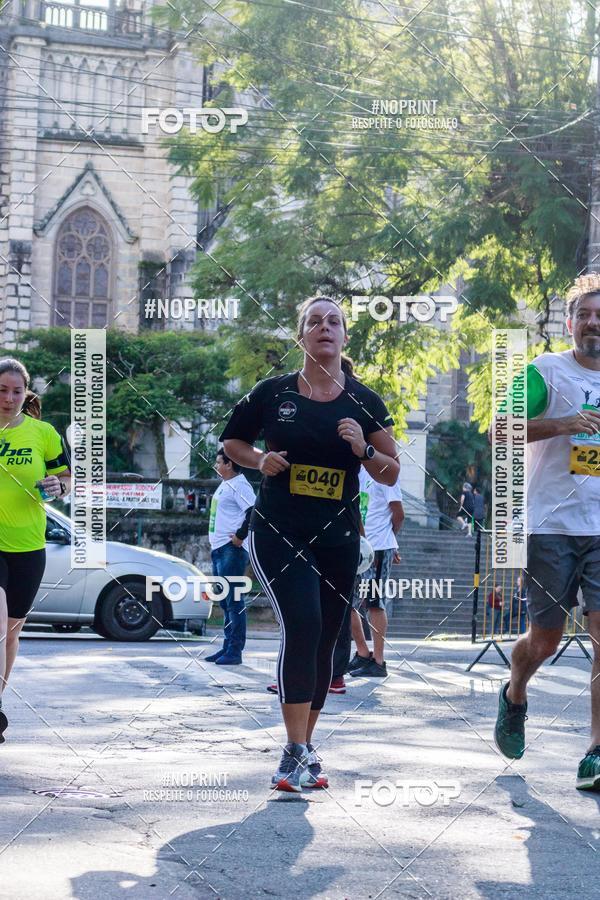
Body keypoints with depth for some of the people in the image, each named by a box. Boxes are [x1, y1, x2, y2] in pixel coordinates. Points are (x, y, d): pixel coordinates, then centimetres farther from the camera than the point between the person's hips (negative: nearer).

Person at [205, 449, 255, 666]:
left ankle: (235, 650, -9)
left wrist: (240, 535, -20)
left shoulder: (239, 485, -12)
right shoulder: (225, 485, 19)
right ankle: (227, 647, 18)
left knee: (233, 601, -10)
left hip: (232, 550, -11)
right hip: (219, 549, 11)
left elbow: (254, 511, -23)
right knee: (225, 601, 13)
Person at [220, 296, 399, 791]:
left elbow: (391, 473, 7)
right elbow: (232, 440, 14)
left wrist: (363, 449, -12)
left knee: (323, 642, 8)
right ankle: (298, 753, -17)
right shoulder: (273, 393, 0)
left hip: (338, 539, 3)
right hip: (278, 532, -3)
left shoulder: (365, 402, 5)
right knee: (302, 626, -21)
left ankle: (302, 753, 22)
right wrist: (259, 459, -7)